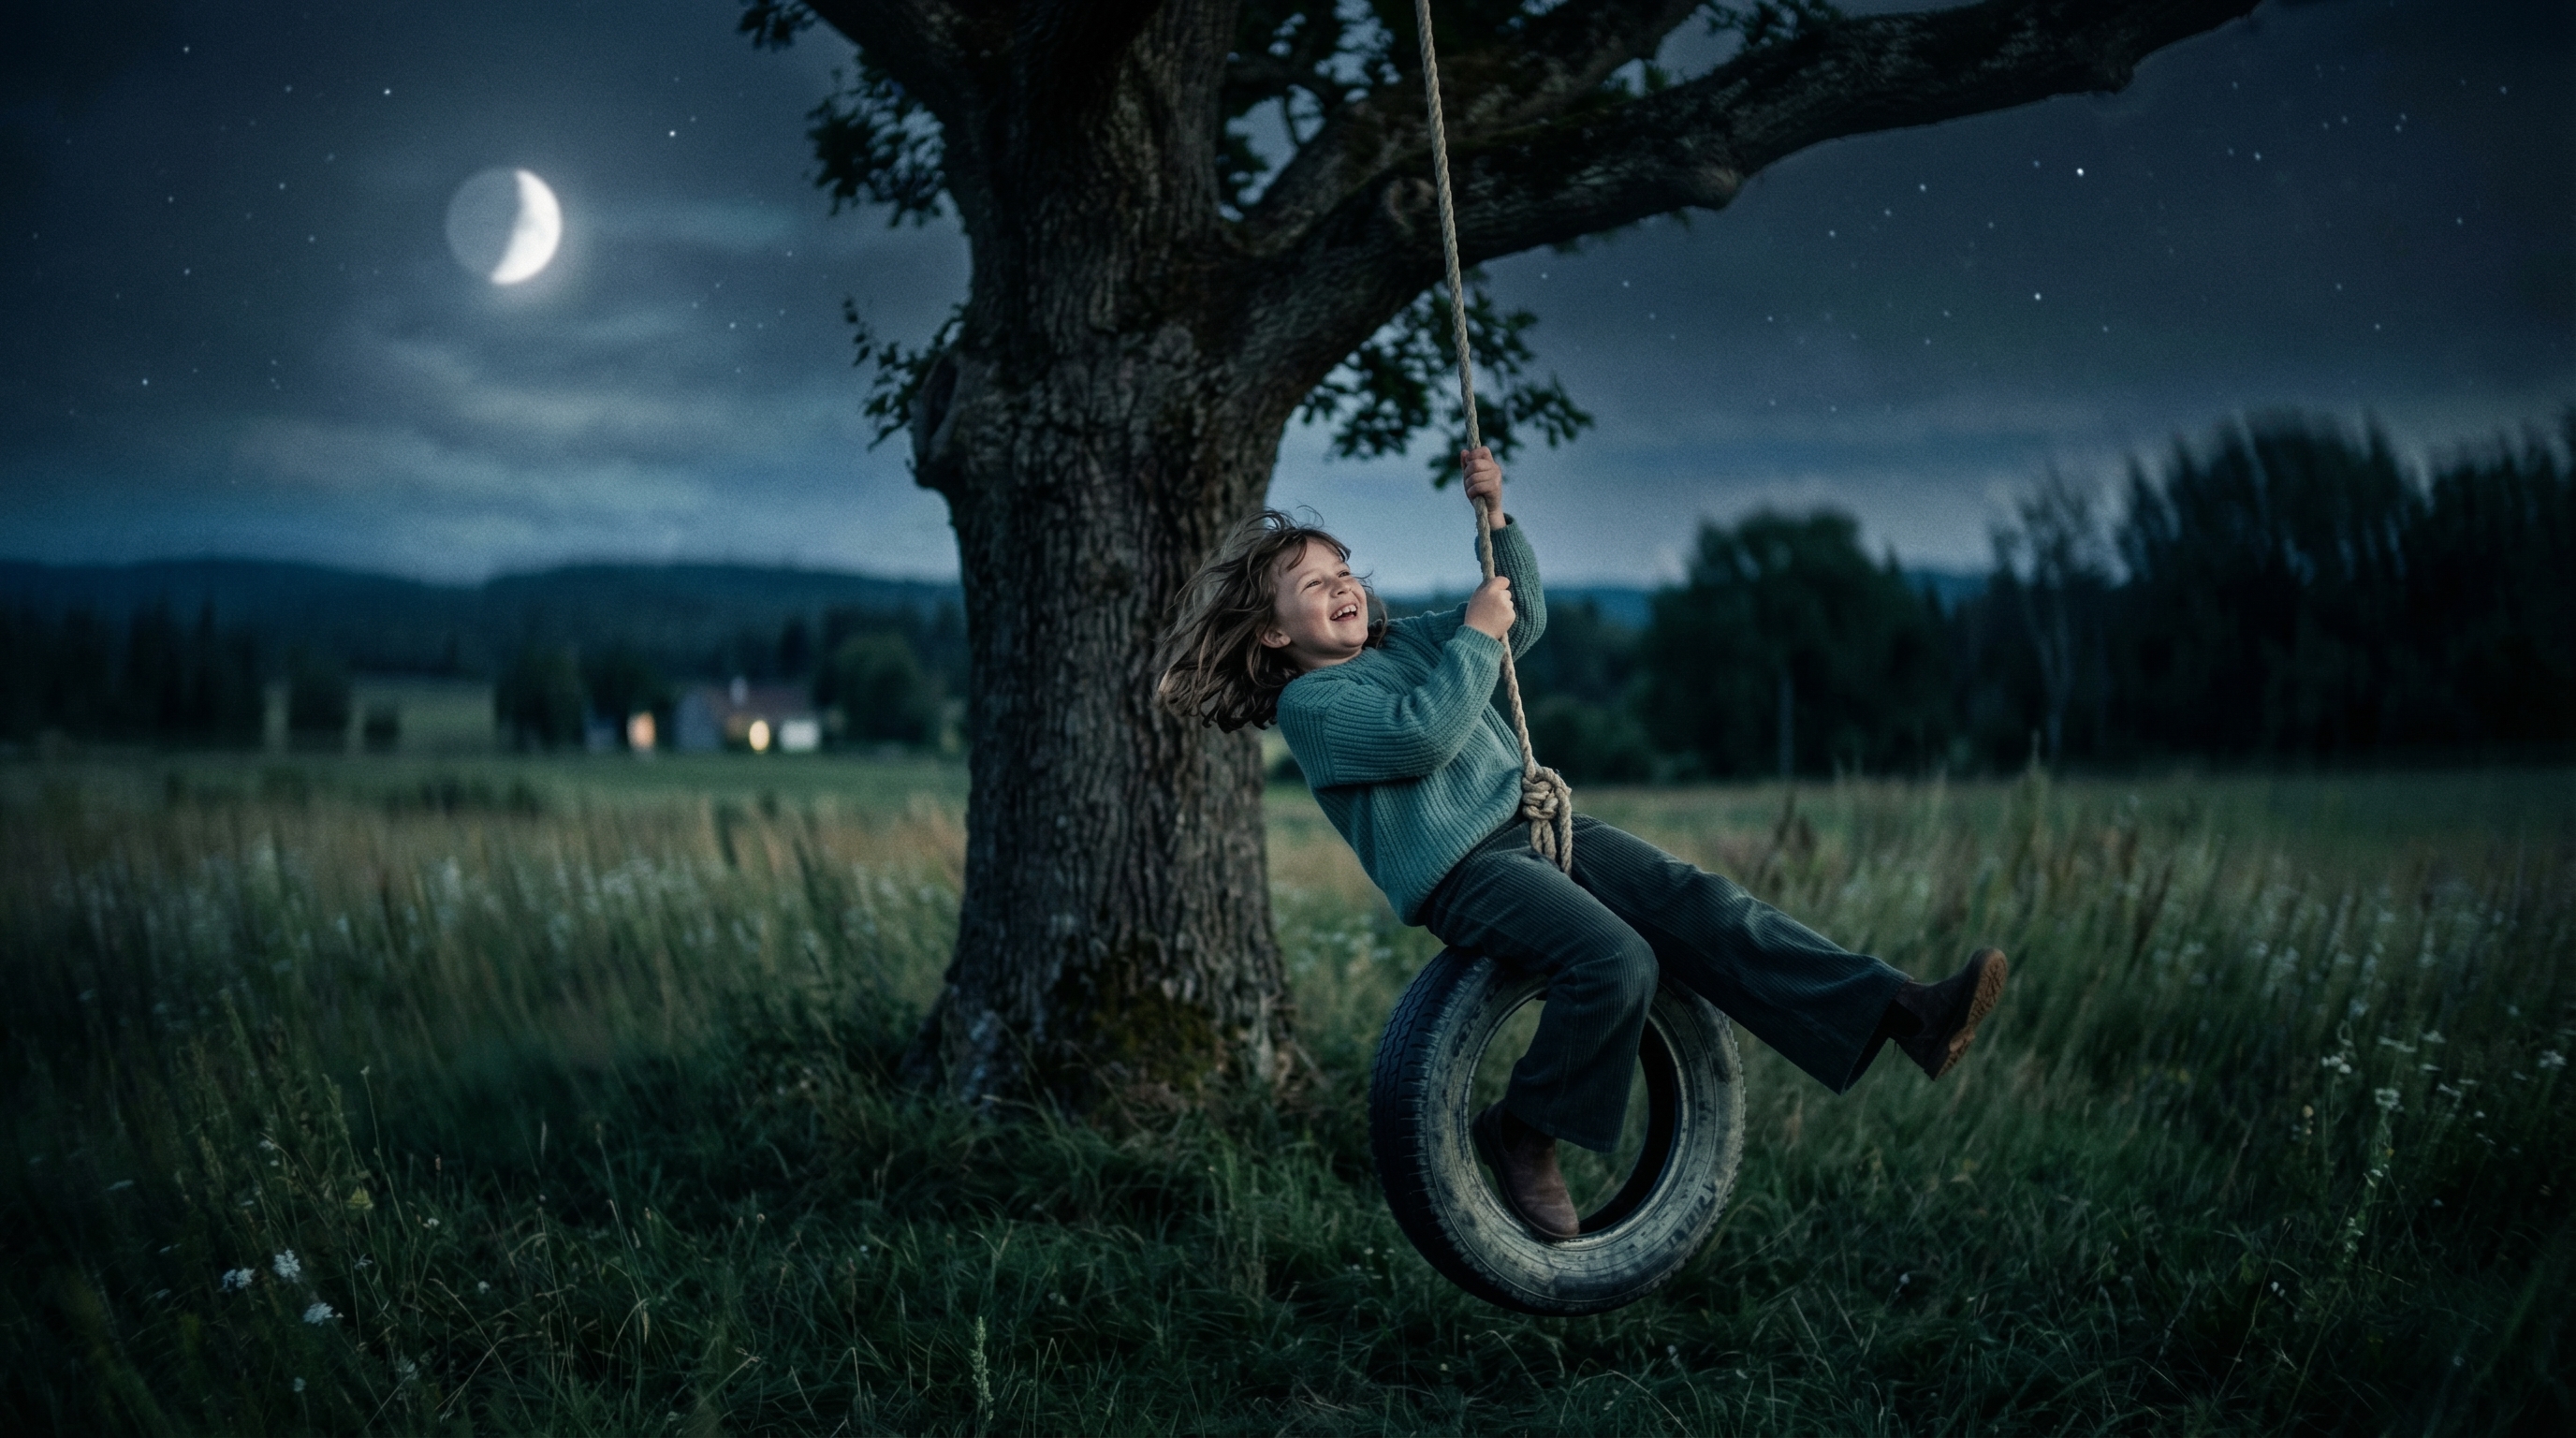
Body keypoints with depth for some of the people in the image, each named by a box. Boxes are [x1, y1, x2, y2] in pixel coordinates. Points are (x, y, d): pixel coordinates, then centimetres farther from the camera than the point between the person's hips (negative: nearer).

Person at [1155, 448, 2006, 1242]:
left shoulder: (1400, 642, 22)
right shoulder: (1306, 703, -3)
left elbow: (1521, 619, 24)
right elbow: (1419, 735, -20)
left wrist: (1495, 523, 10)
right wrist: (1474, 635, -10)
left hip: (1532, 823, 8)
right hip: (1460, 872, -8)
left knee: (1698, 906, -10)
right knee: (1617, 962, -29)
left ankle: (1904, 1015, -19)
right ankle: (1522, 1135, -9)